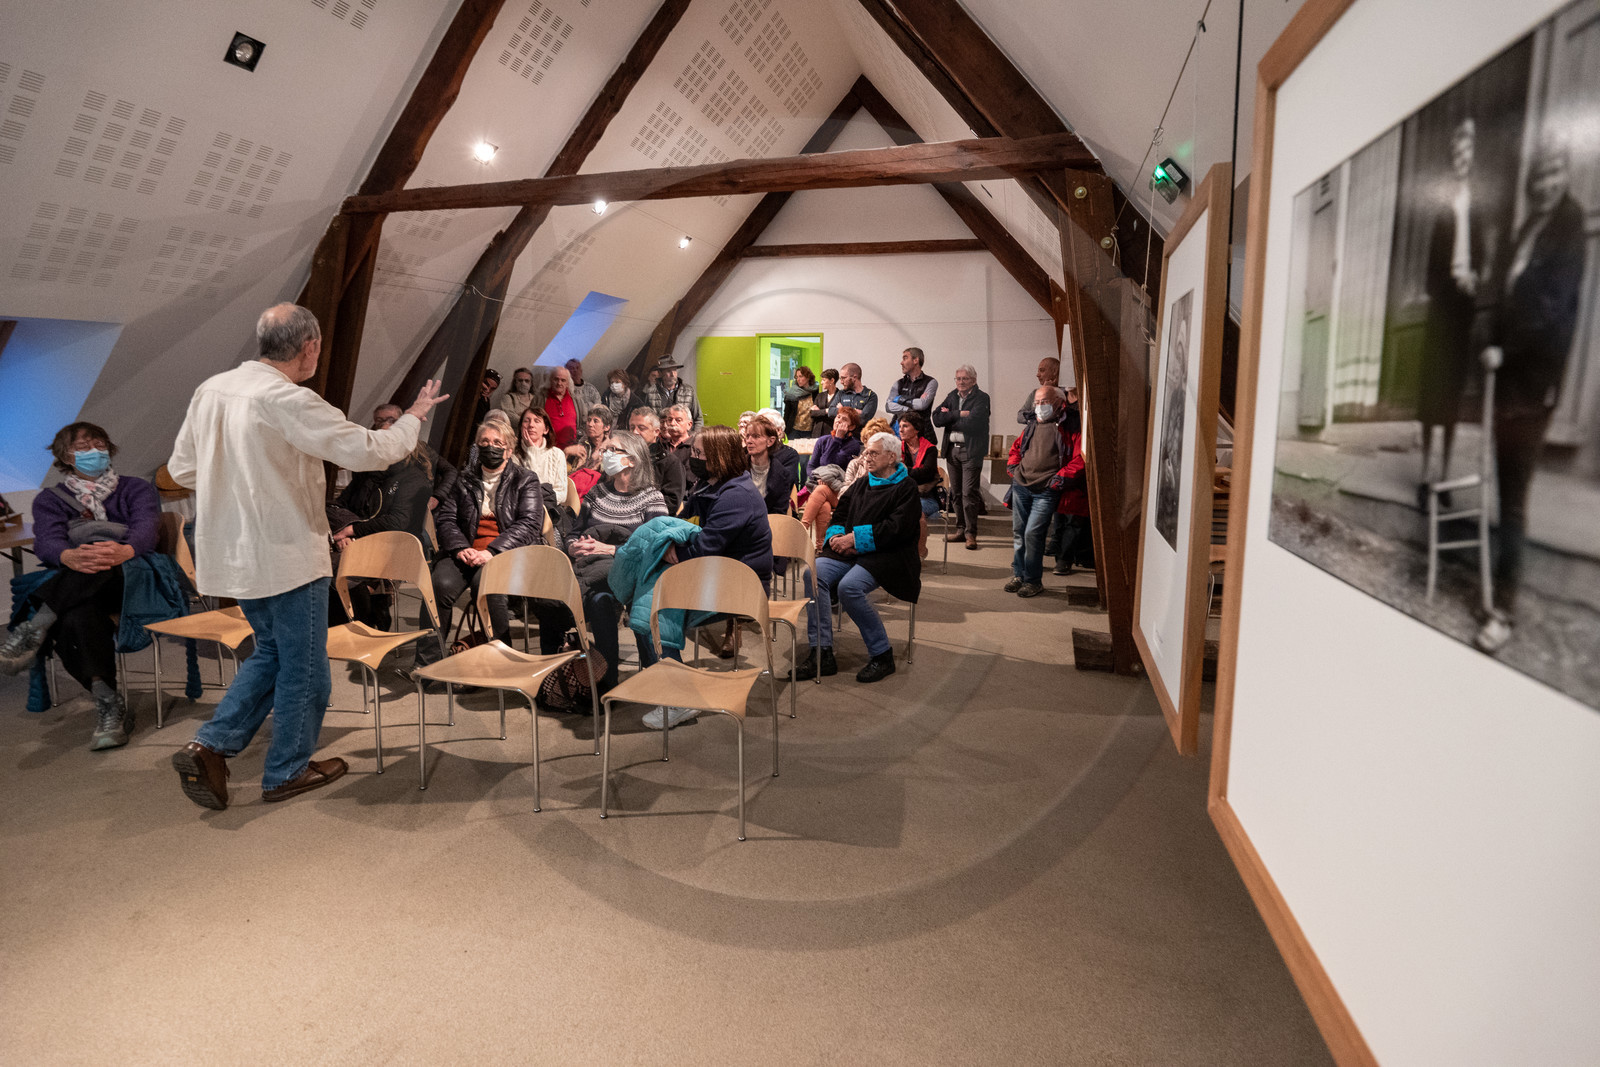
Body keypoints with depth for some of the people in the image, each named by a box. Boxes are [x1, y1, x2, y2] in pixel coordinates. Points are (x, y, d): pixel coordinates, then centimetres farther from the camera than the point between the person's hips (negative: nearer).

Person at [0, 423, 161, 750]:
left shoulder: (136, 489, 18)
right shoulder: (50, 500, 21)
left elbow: (147, 526, -5)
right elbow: (46, 541, -2)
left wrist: (124, 551, -32)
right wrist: (70, 557, -30)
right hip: (76, 597, 2)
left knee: (98, 539, -34)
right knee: (75, 617, -37)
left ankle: (34, 630, -40)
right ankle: (109, 705, -37)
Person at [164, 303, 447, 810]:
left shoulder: (211, 390, 4)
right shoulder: (289, 401, -21)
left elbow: (181, 468, 10)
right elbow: (370, 450, -20)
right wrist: (413, 416, -4)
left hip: (231, 554, 8)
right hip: (286, 555, -8)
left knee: (272, 651, 24)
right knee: (303, 667, 10)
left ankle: (208, 746, 17)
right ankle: (287, 771, 23)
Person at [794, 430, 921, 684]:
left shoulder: (906, 488, 1)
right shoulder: (860, 485, 22)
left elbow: (896, 529, -13)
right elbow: (840, 515, 21)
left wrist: (855, 537, -16)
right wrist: (837, 535, -3)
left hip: (886, 556, -6)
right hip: (850, 552, 6)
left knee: (849, 586, -33)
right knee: (814, 572, -23)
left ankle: (882, 655, -16)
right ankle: (822, 654, -21)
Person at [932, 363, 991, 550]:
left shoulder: (981, 398, -5)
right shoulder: (952, 396, 13)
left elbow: (972, 423, -20)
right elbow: (937, 418, 0)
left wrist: (949, 417, -7)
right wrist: (958, 414, -12)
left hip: (971, 451, -6)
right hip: (952, 449, 6)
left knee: (969, 493, -9)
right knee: (955, 493, 10)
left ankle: (970, 533, -3)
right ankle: (960, 528, 20)